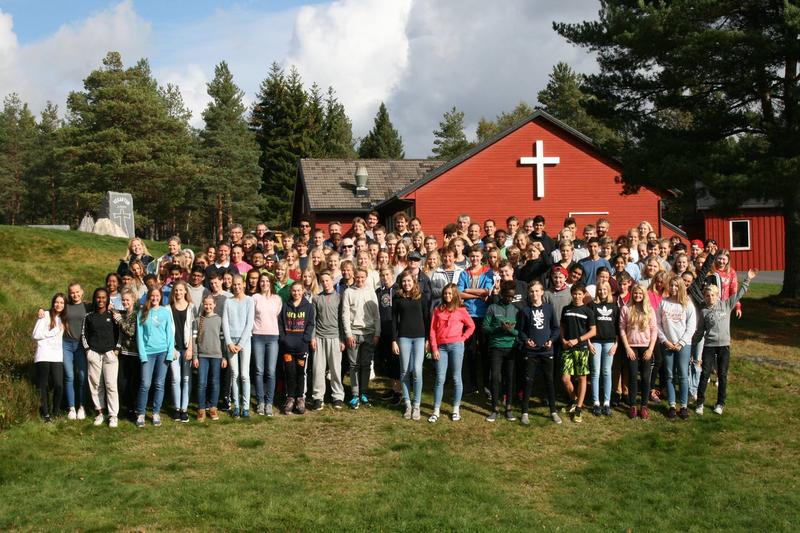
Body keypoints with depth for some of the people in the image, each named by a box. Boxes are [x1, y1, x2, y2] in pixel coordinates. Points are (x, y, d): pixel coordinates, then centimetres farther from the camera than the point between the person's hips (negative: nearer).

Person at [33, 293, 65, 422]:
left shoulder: (63, 319, 16)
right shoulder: (45, 316, 0)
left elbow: (64, 336, 14)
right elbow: (36, 335, -7)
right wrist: (54, 331, -6)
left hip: (57, 357, 3)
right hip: (44, 356, -3)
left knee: (59, 385, -7)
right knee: (44, 386, 1)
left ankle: (56, 412, 10)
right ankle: (45, 413, 13)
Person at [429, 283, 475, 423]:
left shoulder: (460, 310, 5)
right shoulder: (438, 310, 10)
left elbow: (471, 326, 12)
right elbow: (433, 330, 8)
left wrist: (462, 338, 0)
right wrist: (434, 348, 0)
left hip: (456, 345, -1)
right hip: (441, 347, 2)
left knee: (456, 377, 4)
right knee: (440, 379, -1)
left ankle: (456, 409, 12)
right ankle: (436, 411, 2)